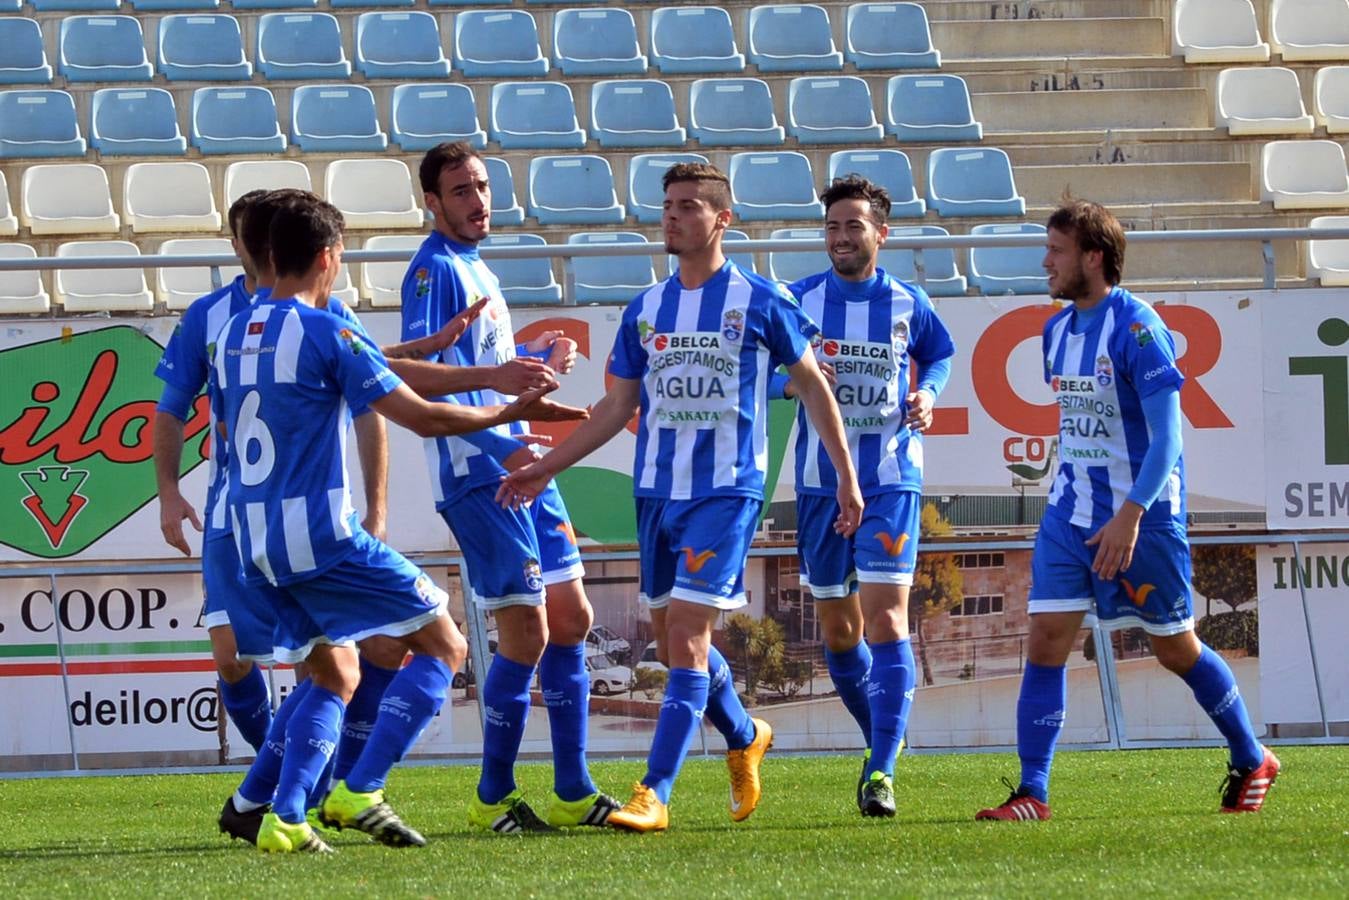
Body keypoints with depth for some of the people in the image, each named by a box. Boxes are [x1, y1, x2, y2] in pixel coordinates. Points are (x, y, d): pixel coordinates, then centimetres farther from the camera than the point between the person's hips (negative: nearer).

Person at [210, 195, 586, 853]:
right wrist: (510, 413, -1)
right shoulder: (325, 333, -11)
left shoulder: (231, 337, 10)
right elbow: (422, 417, -13)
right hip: (322, 535, -8)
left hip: (256, 544, 8)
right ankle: (359, 793, -8)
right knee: (442, 645, 3)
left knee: (335, 673, 20)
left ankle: (283, 817, 4)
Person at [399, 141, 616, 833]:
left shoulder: (475, 269, 18)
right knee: (527, 634, -9)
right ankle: (493, 798, 3)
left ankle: (573, 793, 17)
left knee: (570, 620, 10)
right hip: (478, 475, -10)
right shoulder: (436, 269, -11)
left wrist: (533, 356, 15)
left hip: (522, 469, 10)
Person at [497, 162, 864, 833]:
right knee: (671, 638, 12)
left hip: (727, 492, -6)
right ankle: (745, 738, 38)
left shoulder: (759, 303, -3)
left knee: (687, 634, -14)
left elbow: (811, 386, 7)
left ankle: (655, 794, -16)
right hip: (656, 492, 6)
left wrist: (846, 476, 7)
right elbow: (617, 407, 16)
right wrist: (545, 469, 11)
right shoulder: (645, 311, 10)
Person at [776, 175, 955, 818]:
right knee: (838, 629, 10)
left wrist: (928, 394, -2)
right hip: (819, 480, 2)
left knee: (886, 617, -15)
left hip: (890, 480, -2)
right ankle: (881, 740, 33)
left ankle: (882, 772, -17)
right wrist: (791, 381, -15)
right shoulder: (799, 300, 1)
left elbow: (940, 355, 19)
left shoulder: (908, 304, 1)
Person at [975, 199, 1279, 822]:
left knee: (1177, 649, 7)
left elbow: (1166, 435, -21)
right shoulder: (1056, 330, 8)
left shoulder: (1137, 328, -16)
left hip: (1142, 518, -6)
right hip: (1070, 514, 6)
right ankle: (1032, 793, -6)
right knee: (1045, 644, -6)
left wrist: (1130, 515, -29)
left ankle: (1252, 763, 27)